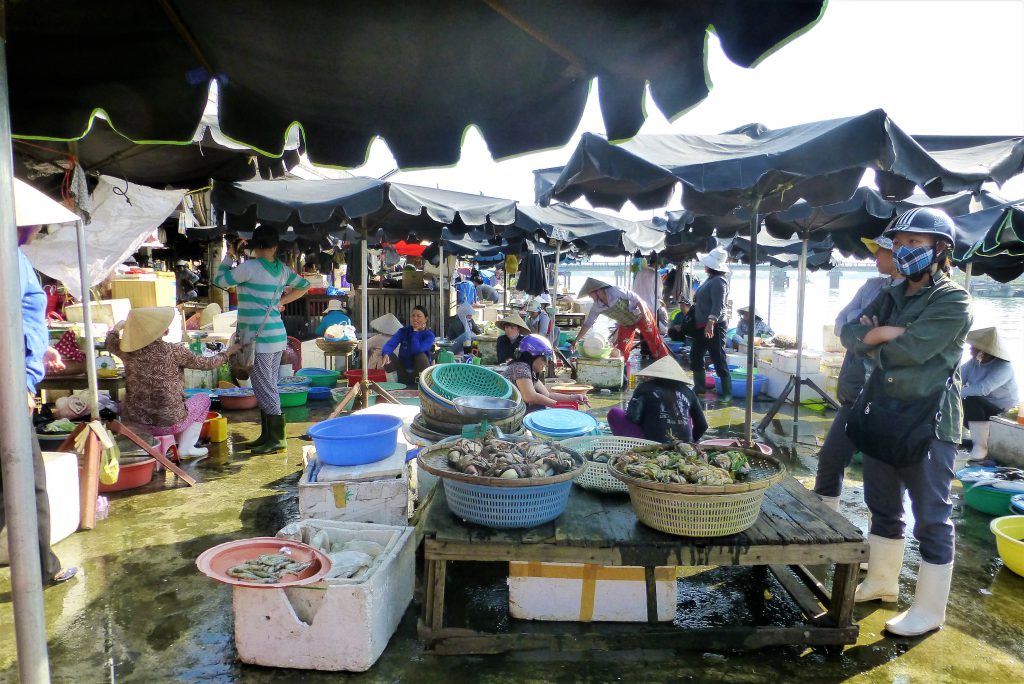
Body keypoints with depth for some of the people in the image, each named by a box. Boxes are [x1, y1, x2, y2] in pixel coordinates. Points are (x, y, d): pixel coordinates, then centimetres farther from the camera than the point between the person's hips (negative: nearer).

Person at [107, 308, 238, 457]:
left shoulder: (128, 351, -5)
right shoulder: (174, 351, -15)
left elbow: (110, 342, 19)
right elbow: (206, 364, 0)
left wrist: (117, 327, 40)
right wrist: (227, 353, 18)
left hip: (133, 423, 5)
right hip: (168, 424, -5)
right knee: (203, 399, 21)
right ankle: (186, 447, 11)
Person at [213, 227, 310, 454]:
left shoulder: (250, 267, -13)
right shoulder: (282, 268, 8)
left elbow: (219, 280, -3)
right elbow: (304, 285, 23)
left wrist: (230, 255, 6)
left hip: (259, 339, -8)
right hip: (277, 335, 8)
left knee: (265, 389, -3)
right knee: (268, 387, 14)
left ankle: (276, 439, 1)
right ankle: (267, 436, 21)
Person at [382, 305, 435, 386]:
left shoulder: (429, 335, -14)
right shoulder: (403, 331, -6)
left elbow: (416, 350, -32)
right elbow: (390, 344, -22)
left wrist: (415, 331, -24)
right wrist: (386, 354, -44)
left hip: (420, 369, -2)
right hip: (403, 369, 2)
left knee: (421, 356, -33)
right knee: (389, 356, -22)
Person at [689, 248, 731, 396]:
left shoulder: (718, 281, -16)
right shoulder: (710, 280, 15)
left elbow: (718, 305, -26)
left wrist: (710, 323, -35)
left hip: (713, 327, -11)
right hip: (702, 326, 11)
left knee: (719, 360, -6)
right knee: (695, 356, 15)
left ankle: (727, 393, 0)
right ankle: (700, 388, 26)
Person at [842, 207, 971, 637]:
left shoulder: (953, 301, -10)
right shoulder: (891, 296, 13)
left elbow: (913, 349, -21)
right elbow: (850, 335, 5)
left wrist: (873, 343, -4)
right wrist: (884, 333, -14)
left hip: (928, 421, -7)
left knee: (931, 517, 2)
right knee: (882, 505, 18)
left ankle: (929, 610, 14)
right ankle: (881, 582, 34)